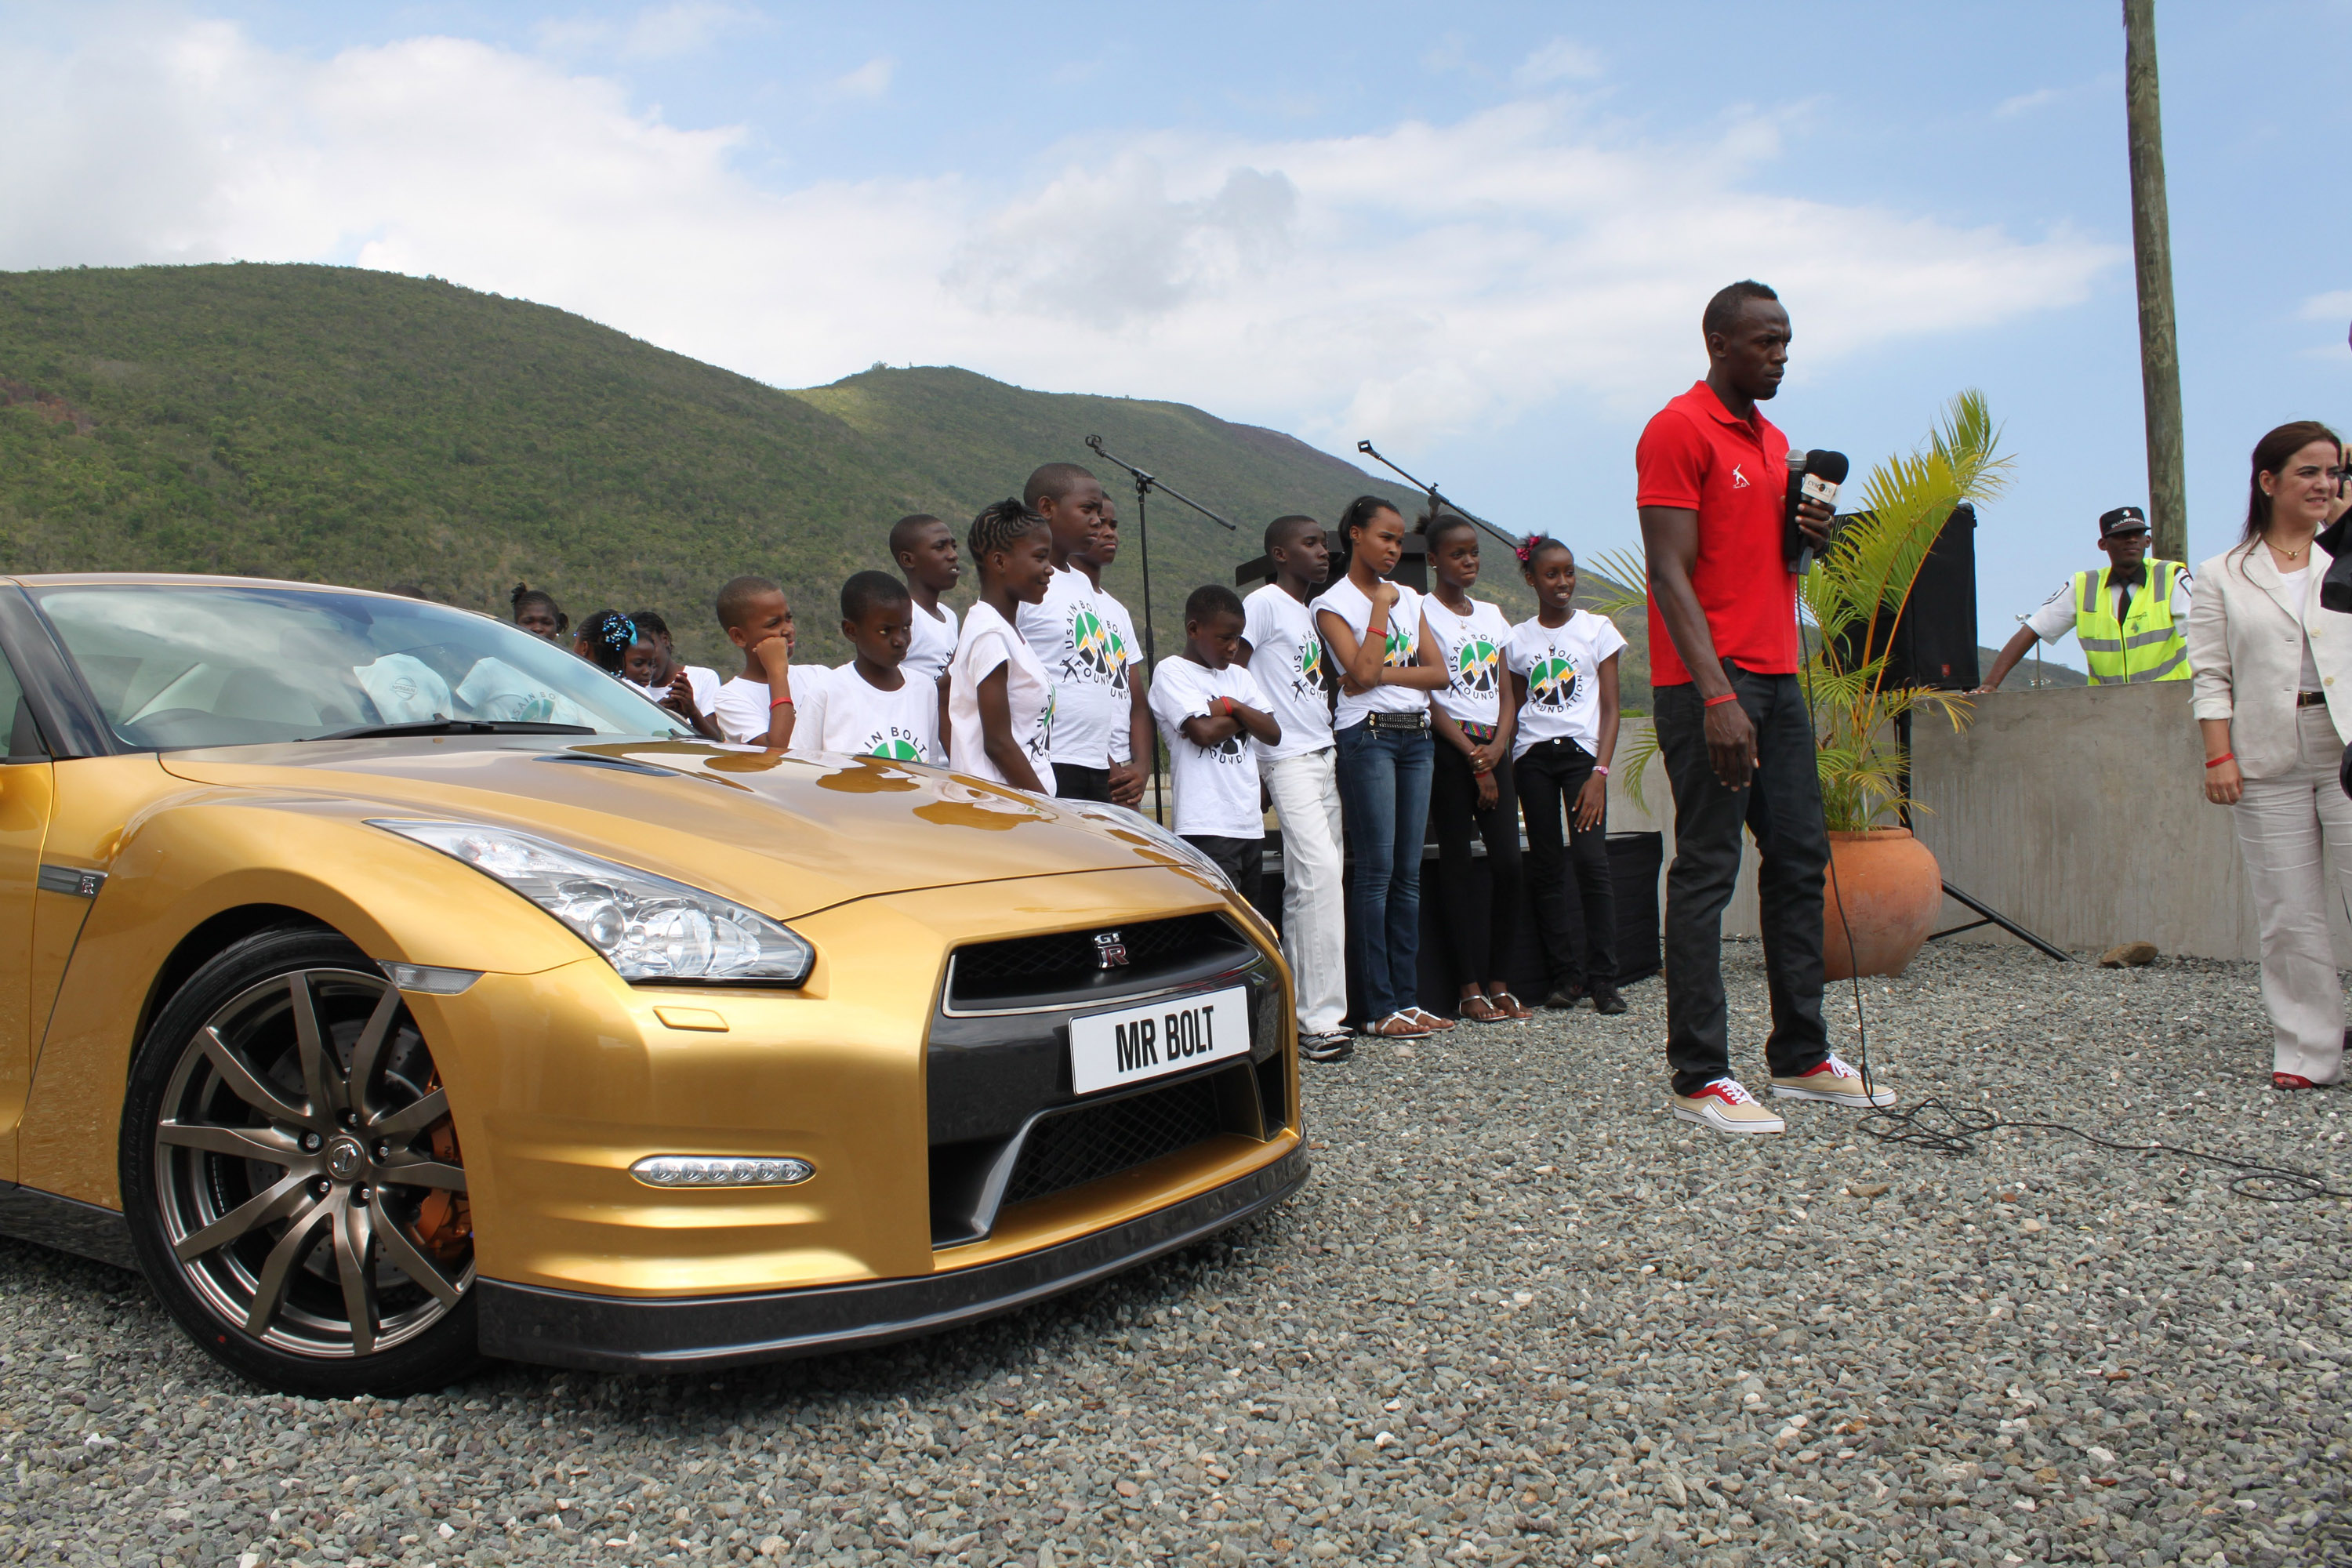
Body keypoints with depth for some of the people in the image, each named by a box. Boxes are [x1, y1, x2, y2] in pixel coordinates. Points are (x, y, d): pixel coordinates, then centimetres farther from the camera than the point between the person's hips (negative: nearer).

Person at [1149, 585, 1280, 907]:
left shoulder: (1239, 676, 19)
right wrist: (1245, 718, 1)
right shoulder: (1172, 671, -2)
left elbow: (1273, 734, 10)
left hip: (1250, 824, 7)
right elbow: (1202, 731, -16)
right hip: (1207, 828, -7)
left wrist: (1231, 706, -5)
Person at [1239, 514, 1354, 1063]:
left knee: (1310, 885, 7)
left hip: (1322, 757, 9)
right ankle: (1319, 1018, -15)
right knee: (1321, 874, -17)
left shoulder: (1311, 612, 20)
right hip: (1288, 759, -9)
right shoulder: (1265, 603, -6)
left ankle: (1300, 1012, 12)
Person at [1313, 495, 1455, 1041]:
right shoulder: (1333, 602, -1)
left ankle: (1407, 997, 7)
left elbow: (1437, 672, 7)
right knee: (1377, 869, -8)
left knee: (1408, 873, 4)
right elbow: (1363, 673, -15)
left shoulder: (1409, 598, 16)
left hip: (1416, 735, 6)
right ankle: (1379, 1007, -6)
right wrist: (1381, 606, -8)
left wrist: (1383, 675, -7)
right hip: (1367, 735, -6)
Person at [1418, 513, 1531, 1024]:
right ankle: (1469, 989, -1)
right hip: (1448, 747, -5)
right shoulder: (1422, 611, 0)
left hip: (1493, 747, 5)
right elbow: (1428, 696, -7)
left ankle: (1498, 981, 6)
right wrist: (1474, 758, -11)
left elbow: (1505, 693, 14)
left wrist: (1497, 747, -5)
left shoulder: (1492, 614, 18)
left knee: (1508, 862, -2)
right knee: (1458, 864, -4)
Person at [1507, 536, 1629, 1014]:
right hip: (1532, 756, 2)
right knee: (1547, 866, 2)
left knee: (1591, 859, -13)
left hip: (1581, 751, -2)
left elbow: (1610, 708, 0)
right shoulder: (1517, 638, 10)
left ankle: (1603, 979, -7)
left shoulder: (1597, 629, 4)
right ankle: (1565, 975, 8)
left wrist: (1600, 771, -10)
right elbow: (1514, 709, 13)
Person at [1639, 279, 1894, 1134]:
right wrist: (1715, 697, -23)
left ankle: (1801, 1056, 19)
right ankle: (1699, 1077, -2)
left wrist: (1810, 537, 5)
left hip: (1777, 677, 9)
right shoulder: (1678, 430, -7)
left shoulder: (1775, 442, 20)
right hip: (1709, 683, -9)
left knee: (1800, 860, 10)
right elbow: (1670, 572, -15)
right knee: (1705, 873, -7)